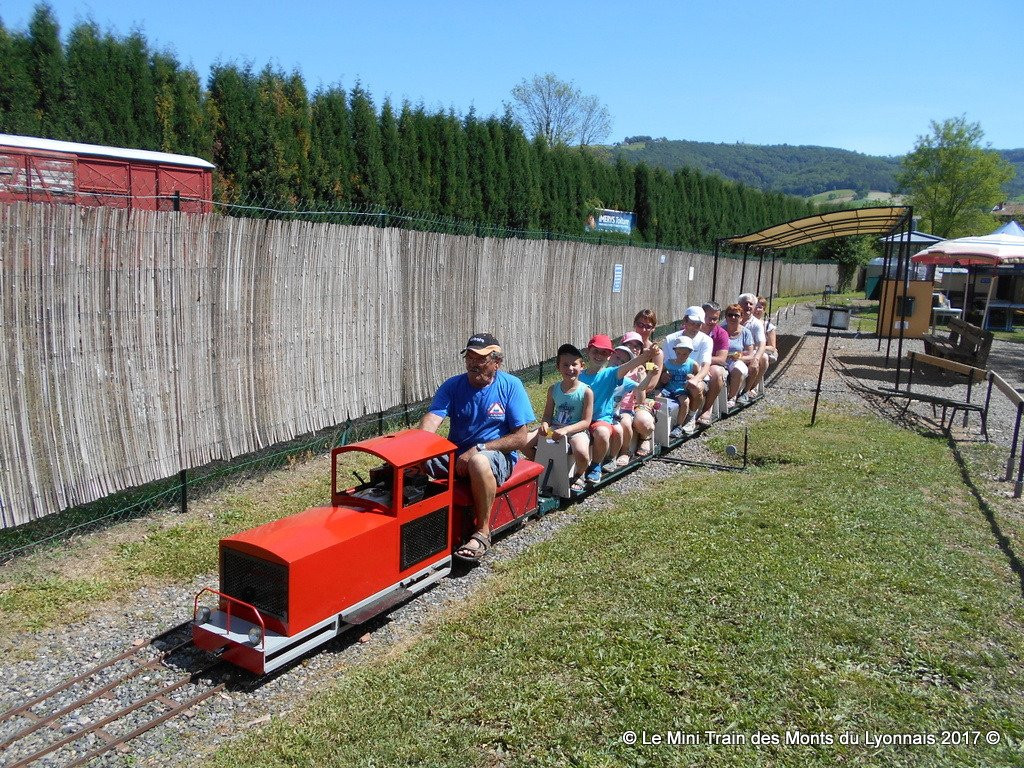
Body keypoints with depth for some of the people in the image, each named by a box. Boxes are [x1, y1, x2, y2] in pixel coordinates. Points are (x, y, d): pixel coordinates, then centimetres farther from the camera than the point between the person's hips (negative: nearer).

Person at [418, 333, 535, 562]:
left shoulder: (511, 386, -5)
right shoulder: (452, 386, 2)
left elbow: (521, 438, -9)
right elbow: (432, 418, -14)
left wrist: (477, 449, -17)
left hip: (498, 454, -3)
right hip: (456, 454, 4)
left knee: (478, 461, -39)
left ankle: (482, 531, -24)